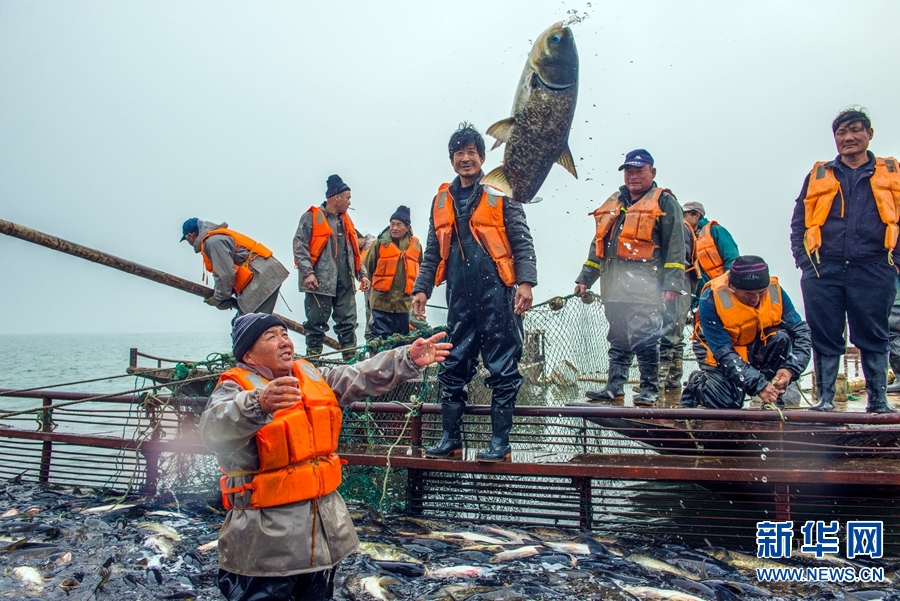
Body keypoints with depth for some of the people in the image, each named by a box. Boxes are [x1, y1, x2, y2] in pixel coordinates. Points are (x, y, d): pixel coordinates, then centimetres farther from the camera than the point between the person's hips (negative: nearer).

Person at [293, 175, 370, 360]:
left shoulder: (345, 220, 20)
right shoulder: (311, 217, -2)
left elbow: (355, 251, 23)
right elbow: (299, 246, -8)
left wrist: (361, 274, 14)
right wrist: (307, 272, -18)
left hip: (345, 282, 6)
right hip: (320, 282, -6)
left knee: (348, 323, 7)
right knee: (317, 323, -1)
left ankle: (351, 359, 13)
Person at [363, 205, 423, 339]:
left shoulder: (416, 244, 8)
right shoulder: (380, 243, -1)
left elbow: (420, 270, 19)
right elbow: (366, 267, 4)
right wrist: (371, 285, 6)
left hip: (404, 302, 3)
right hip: (381, 300, -3)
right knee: (380, 337, -2)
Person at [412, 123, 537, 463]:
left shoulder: (501, 195, 3)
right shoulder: (442, 201, 16)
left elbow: (522, 242, -2)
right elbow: (432, 252, 19)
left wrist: (526, 282, -14)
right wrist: (422, 288, 10)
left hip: (496, 294, -4)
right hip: (460, 298, 5)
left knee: (502, 370, 1)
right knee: (453, 370, 8)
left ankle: (500, 443, 9)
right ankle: (450, 439, 18)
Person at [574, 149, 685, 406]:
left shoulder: (664, 202, 5)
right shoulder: (613, 204, 22)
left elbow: (675, 245, -3)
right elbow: (598, 244, 25)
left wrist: (672, 283, -12)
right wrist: (585, 278, 20)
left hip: (644, 287, -6)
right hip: (614, 286, 6)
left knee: (645, 339, -6)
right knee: (618, 339, 9)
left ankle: (650, 389, 4)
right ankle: (614, 387, 15)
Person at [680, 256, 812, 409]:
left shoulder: (775, 290, -18)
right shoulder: (711, 298, -29)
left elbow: (801, 332, -16)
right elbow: (723, 353, -30)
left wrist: (790, 369, -33)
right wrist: (757, 384, -38)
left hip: (756, 348, 4)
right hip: (717, 351, -3)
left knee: (782, 338, -25)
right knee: (729, 401, -25)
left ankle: (773, 397, -9)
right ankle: (697, 383, 8)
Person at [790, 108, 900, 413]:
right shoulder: (819, 175, 13)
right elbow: (798, 222, 11)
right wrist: (804, 260, -1)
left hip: (874, 271, 0)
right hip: (824, 271, 1)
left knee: (874, 338, 4)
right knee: (825, 339, 3)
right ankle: (824, 399, 10)